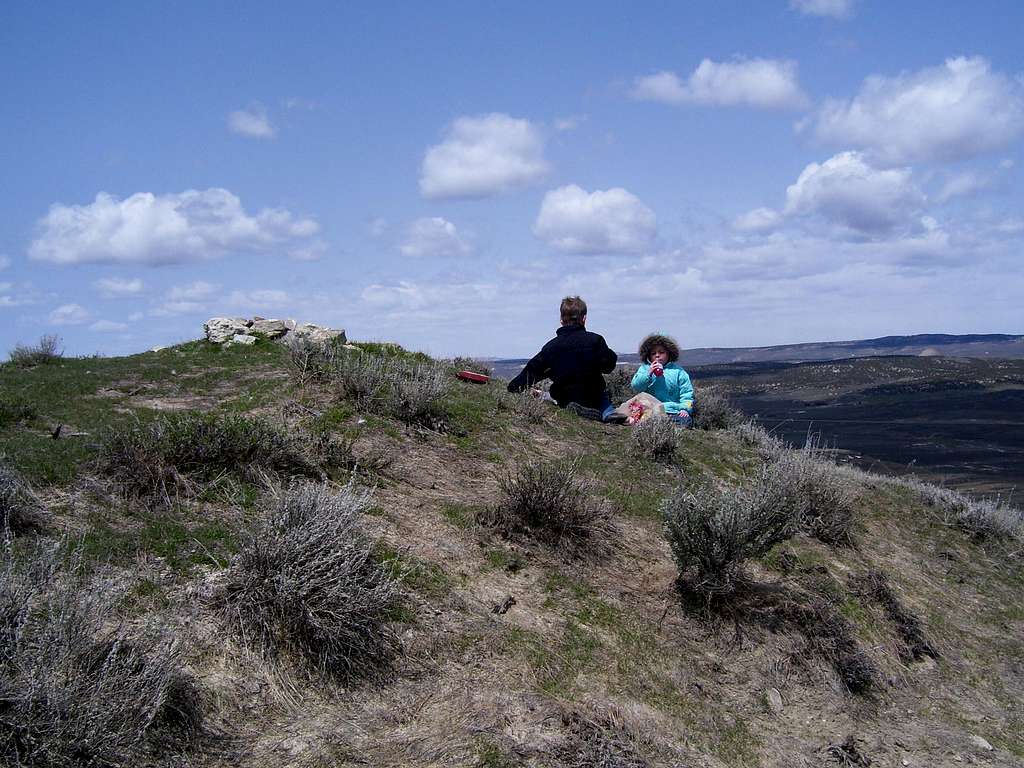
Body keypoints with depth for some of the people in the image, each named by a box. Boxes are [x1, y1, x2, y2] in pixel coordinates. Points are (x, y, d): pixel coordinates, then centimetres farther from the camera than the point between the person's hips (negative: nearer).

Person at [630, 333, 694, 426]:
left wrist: (685, 409, -5)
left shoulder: (677, 371, 14)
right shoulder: (644, 368, 17)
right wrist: (648, 374, -9)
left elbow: (686, 393, 11)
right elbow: (635, 387, 3)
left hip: (673, 411, 1)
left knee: (685, 421, -30)